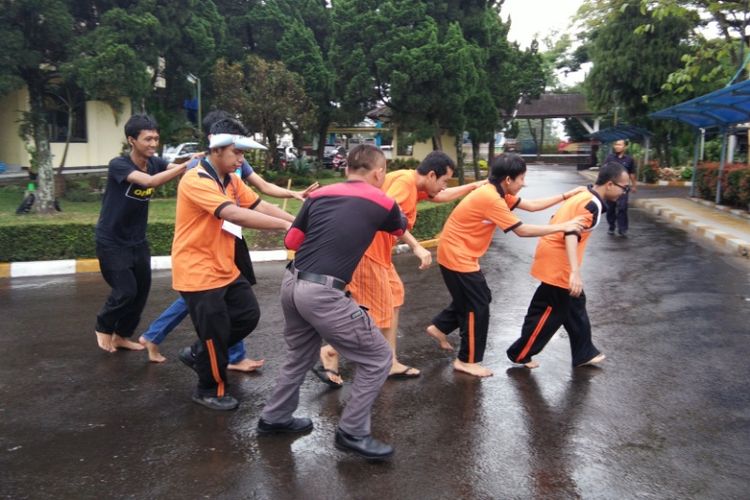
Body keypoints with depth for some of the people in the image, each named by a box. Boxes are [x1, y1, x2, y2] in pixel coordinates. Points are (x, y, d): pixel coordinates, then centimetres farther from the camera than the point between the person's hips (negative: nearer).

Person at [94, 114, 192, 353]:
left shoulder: (154, 162, -4)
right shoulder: (118, 165, -23)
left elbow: (176, 168, -20)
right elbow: (149, 181, -39)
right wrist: (186, 166, -47)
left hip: (138, 241, 6)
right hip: (111, 241, -6)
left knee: (142, 291, 8)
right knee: (126, 291, -8)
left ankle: (122, 335, 29)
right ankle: (103, 328, 21)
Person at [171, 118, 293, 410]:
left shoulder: (231, 180, 7)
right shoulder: (196, 181, -23)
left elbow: (261, 206, 1)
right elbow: (235, 214, -35)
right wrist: (285, 226, -38)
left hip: (225, 269, 9)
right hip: (198, 273, -9)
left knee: (248, 315, 12)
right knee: (216, 332, 1)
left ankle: (197, 353, 32)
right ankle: (210, 391, 25)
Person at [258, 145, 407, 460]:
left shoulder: (319, 194, 12)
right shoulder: (382, 203, 2)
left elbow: (291, 241, 17)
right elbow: (401, 228, 25)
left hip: (292, 284, 7)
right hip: (322, 292, -7)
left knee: (300, 355, 30)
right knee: (377, 358, 9)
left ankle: (275, 418, 44)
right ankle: (352, 433, 16)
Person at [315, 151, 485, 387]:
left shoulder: (415, 186, 13)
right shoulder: (405, 180, -17)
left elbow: (441, 197, 32)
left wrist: (474, 186, 34)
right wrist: (416, 246, -35)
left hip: (379, 250, 10)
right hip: (366, 249, -10)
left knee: (394, 299, 14)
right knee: (373, 310, -4)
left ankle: (390, 362, 21)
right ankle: (330, 353, 8)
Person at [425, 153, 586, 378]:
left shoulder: (497, 193, 5)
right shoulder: (491, 198, -25)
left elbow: (531, 205, 10)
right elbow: (522, 230, -23)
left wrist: (566, 195, 7)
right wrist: (562, 226, -17)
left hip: (460, 254, 10)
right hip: (457, 255, -10)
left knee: (470, 299, 21)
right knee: (477, 307, 0)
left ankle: (439, 327, 35)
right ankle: (467, 361, 13)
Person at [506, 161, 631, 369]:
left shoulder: (584, 196, 10)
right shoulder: (592, 205, -20)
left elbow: (565, 223, 22)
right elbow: (572, 234, -33)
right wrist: (575, 272, -42)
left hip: (555, 257, 10)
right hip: (557, 262, -10)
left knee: (574, 306, 19)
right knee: (552, 311, 1)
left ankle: (584, 353, 31)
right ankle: (520, 354, 13)